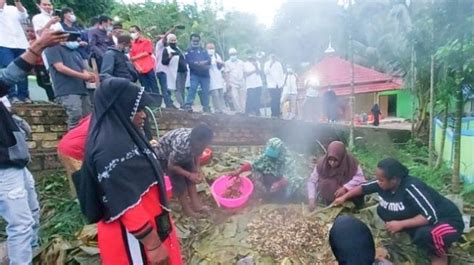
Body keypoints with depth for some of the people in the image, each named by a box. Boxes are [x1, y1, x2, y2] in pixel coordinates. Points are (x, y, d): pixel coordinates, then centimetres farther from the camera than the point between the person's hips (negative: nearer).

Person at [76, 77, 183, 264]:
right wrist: (153, 245, -23)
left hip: (148, 226, 9)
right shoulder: (112, 148, -26)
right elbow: (127, 205, -27)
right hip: (133, 237, -9)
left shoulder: (121, 138, 4)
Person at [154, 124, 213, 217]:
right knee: (179, 181, -3)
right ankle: (187, 209, 15)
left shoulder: (197, 141, -25)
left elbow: (197, 154, -3)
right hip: (164, 155, -6)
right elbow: (171, 166, -27)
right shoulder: (181, 145, -43)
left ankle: (196, 203, 21)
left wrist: (197, 170, -14)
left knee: (191, 179, 7)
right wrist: (189, 175, -26)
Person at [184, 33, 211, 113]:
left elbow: (209, 60, 3)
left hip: (205, 74, 4)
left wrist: (199, 63, -15)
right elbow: (189, 62, -9)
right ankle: (188, 105, -17)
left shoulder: (204, 51, 19)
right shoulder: (188, 51, 8)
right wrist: (203, 64, -12)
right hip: (194, 74, -3)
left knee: (205, 91, 4)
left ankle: (206, 107, 12)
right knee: (193, 88, -17)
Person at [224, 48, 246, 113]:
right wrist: (228, 83, -11)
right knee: (235, 98, -14)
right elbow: (226, 74, -3)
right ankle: (239, 111, -11)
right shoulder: (227, 63, 2)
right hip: (233, 84, -4)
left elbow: (244, 73, 17)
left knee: (243, 99, 3)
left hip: (241, 84, 4)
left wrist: (245, 83, 13)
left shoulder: (241, 62, 14)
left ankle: (243, 112, 10)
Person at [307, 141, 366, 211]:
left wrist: (345, 188, -36)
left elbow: (360, 177, -22)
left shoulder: (351, 162, -22)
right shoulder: (322, 163, -20)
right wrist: (311, 199, -28)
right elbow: (312, 181, -16)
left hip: (348, 192, -1)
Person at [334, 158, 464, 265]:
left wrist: (400, 224, -31)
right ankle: (418, 237, 6)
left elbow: (431, 217, -34)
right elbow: (363, 187, 4)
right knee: (382, 210, -3)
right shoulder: (384, 184, -13)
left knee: (424, 235, -39)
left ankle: (439, 254, -6)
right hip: (420, 217, 8)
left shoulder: (411, 188, -32)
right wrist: (344, 197, 2)